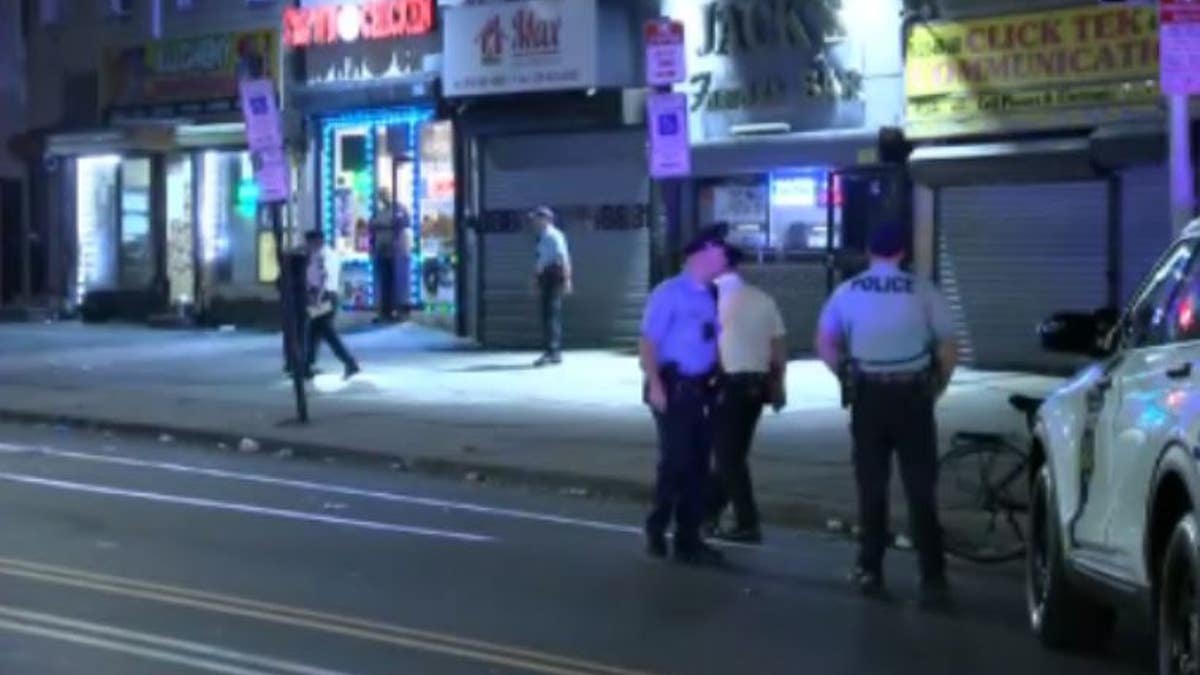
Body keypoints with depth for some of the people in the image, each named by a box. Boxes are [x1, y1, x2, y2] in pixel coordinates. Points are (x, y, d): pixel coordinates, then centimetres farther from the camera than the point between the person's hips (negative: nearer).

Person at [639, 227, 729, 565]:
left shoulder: (709, 296, 11)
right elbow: (648, 341, -14)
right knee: (675, 461, -6)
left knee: (698, 464, 9)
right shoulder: (670, 293, -10)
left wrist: (714, 381, 10)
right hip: (674, 388, -7)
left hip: (701, 389, 7)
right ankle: (656, 531, 9)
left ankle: (688, 538, 16)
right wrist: (655, 385, -20)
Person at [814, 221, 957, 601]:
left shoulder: (848, 291, 1)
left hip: (868, 395, 2)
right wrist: (936, 389, 9)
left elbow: (825, 345, 6)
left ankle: (871, 572, 13)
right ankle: (933, 576, 0)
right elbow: (948, 351, -4)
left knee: (871, 488, 11)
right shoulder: (922, 292, -5)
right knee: (921, 489, 3)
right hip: (913, 394, -1)